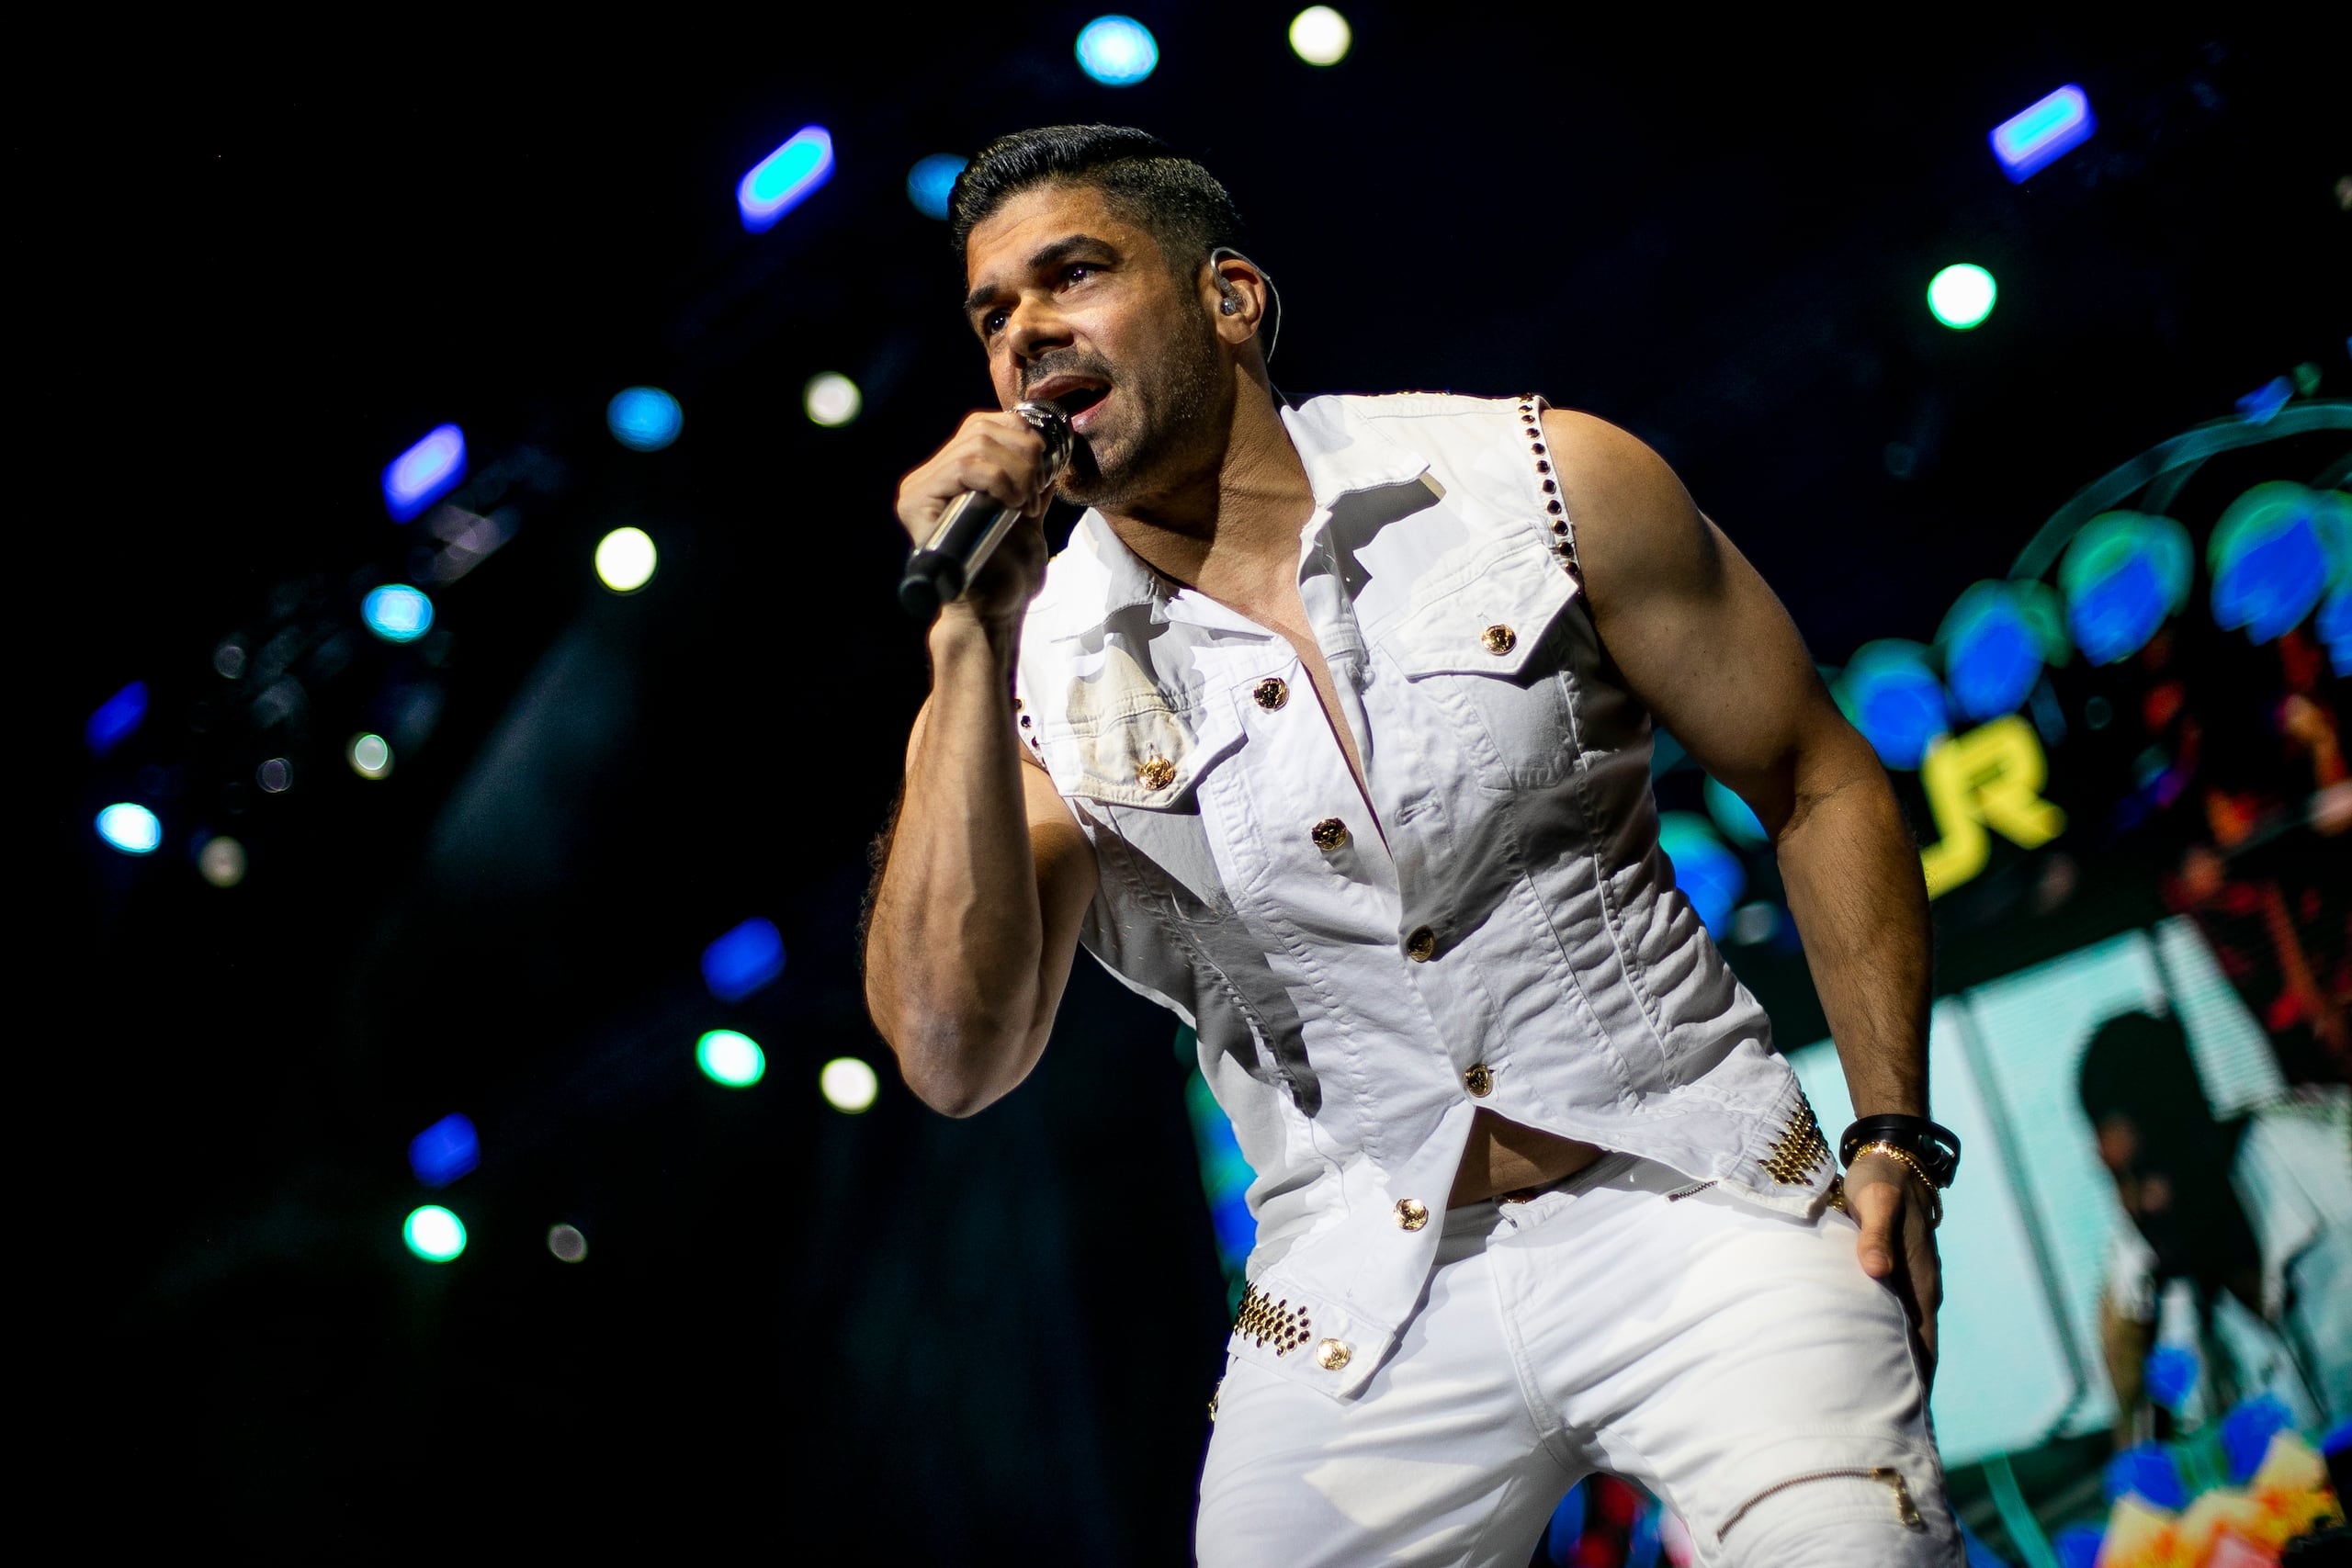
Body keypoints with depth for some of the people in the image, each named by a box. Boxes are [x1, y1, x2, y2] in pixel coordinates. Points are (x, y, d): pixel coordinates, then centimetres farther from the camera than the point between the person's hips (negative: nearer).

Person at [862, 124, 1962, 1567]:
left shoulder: (1550, 484, -3)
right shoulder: (1034, 674, -1)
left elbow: (1820, 786, 4)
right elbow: (957, 1055, -14)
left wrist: (1896, 1136, -4)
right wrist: (973, 636, -17)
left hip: (1692, 1206, -1)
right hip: (1363, 1311, 2)